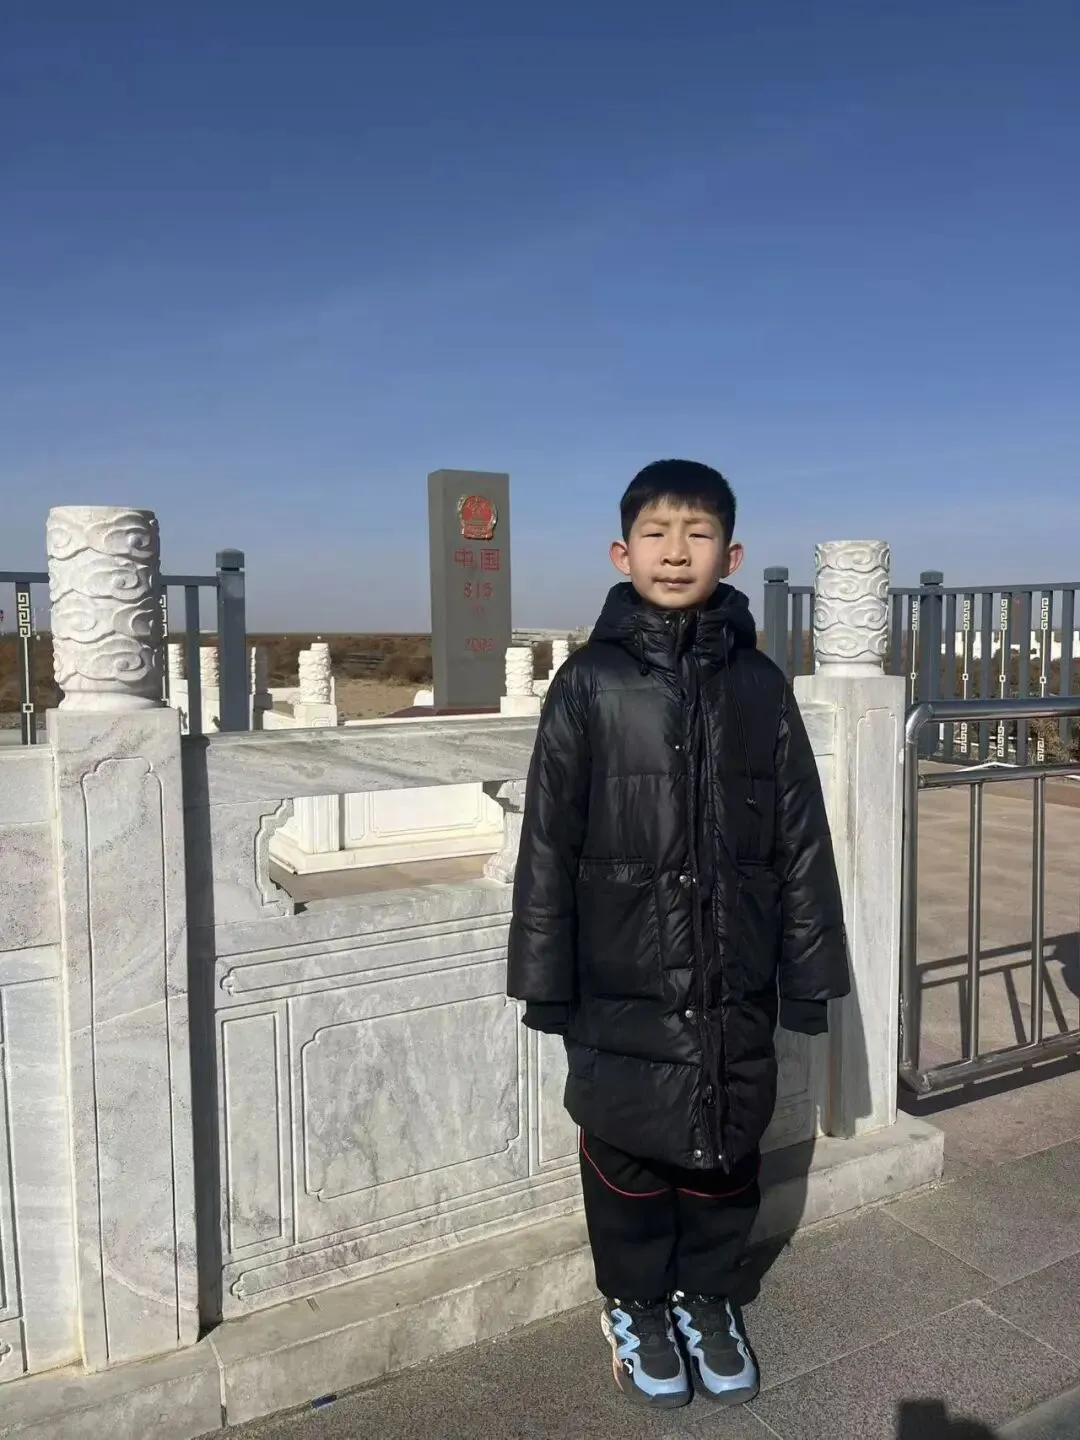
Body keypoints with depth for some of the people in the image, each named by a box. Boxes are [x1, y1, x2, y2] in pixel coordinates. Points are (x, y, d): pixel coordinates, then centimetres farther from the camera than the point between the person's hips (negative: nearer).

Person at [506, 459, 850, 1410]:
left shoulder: (760, 685, -2)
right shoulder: (589, 683, -7)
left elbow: (801, 839, 2)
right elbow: (549, 841, -4)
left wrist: (808, 970, 3)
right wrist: (545, 974, -3)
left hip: (735, 981, 2)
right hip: (622, 982, -1)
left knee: (727, 1151, 17)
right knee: (628, 1152, 14)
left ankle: (705, 1298, 43)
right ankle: (636, 1306, 40)